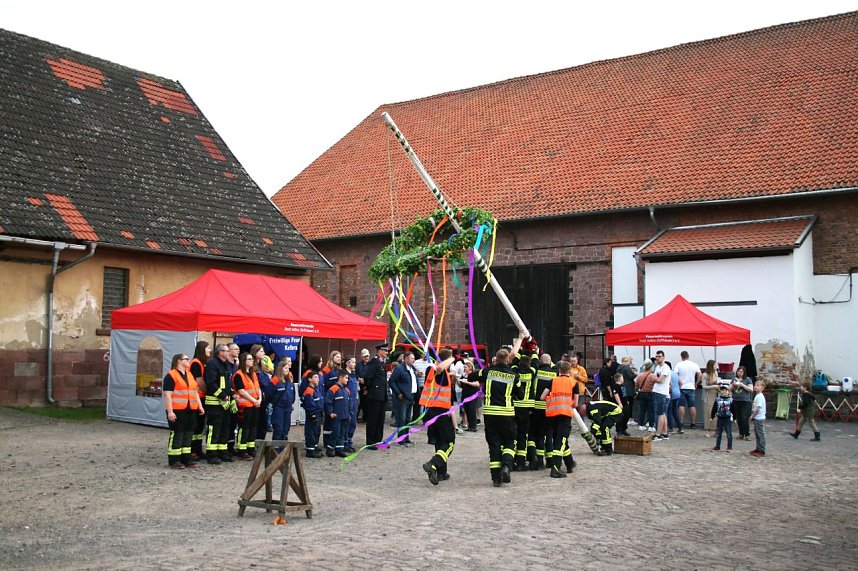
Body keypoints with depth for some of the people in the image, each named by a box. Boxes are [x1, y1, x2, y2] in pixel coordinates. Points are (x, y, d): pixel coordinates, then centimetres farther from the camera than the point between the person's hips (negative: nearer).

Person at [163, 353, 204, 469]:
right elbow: (167, 395, -11)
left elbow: (195, 392, 23)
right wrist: (170, 411, -18)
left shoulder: (189, 375, 19)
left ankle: (186, 458, 18)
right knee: (177, 434, -4)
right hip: (177, 411, -8)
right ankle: (174, 461, 3)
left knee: (188, 434, 10)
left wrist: (200, 406, 14)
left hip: (191, 410, 8)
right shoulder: (170, 376, -6)